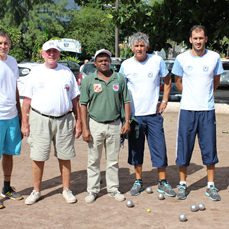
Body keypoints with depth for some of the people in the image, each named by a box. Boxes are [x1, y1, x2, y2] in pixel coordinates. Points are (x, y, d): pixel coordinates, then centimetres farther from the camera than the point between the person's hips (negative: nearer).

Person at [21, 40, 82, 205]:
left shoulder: (67, 72, 10)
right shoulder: (35, 73, 7)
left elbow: (75, 100, 10)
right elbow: (27, 99, 7)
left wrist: (78, 122, 5)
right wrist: (24, 122, 0)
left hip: (64, 120, 1)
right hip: (40, 119, -1)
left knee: (65, 157, 5)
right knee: (38, 157, 2)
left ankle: (66, 189, 18)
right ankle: (36, 191, 16)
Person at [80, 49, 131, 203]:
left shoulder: (119, 79, 5)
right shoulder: (89, 80, 1)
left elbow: (126, 101, 9)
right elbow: (83, 104, -1)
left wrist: (127, 122, 0)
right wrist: (84, 128, -7)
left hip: (115, 125, 1)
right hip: (95, 124, -1)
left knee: (113, 160, 9)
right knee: (93, 160, 4)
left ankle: (113, 188, 21)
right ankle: (93, 189, 15)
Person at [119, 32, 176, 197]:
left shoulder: (157, 61, -2)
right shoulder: (126, 65, -2)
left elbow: (167, 81, 12)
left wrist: (164, 101, 4)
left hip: (154, 114, 0)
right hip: (134, 115, 0)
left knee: (159, 149, 1)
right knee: (136, 149, 8)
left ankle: (163, 183, 13)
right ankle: (138, 181, 23)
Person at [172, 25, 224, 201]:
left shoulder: (214, 57, 0)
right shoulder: (182, 59, -1)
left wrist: (205, 96, 12)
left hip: (207, 109, 0)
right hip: (187, 109, 0)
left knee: (209, 147, 4)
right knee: (184, 147, 4)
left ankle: (211, 185, 16)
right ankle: (182, 185, 17)